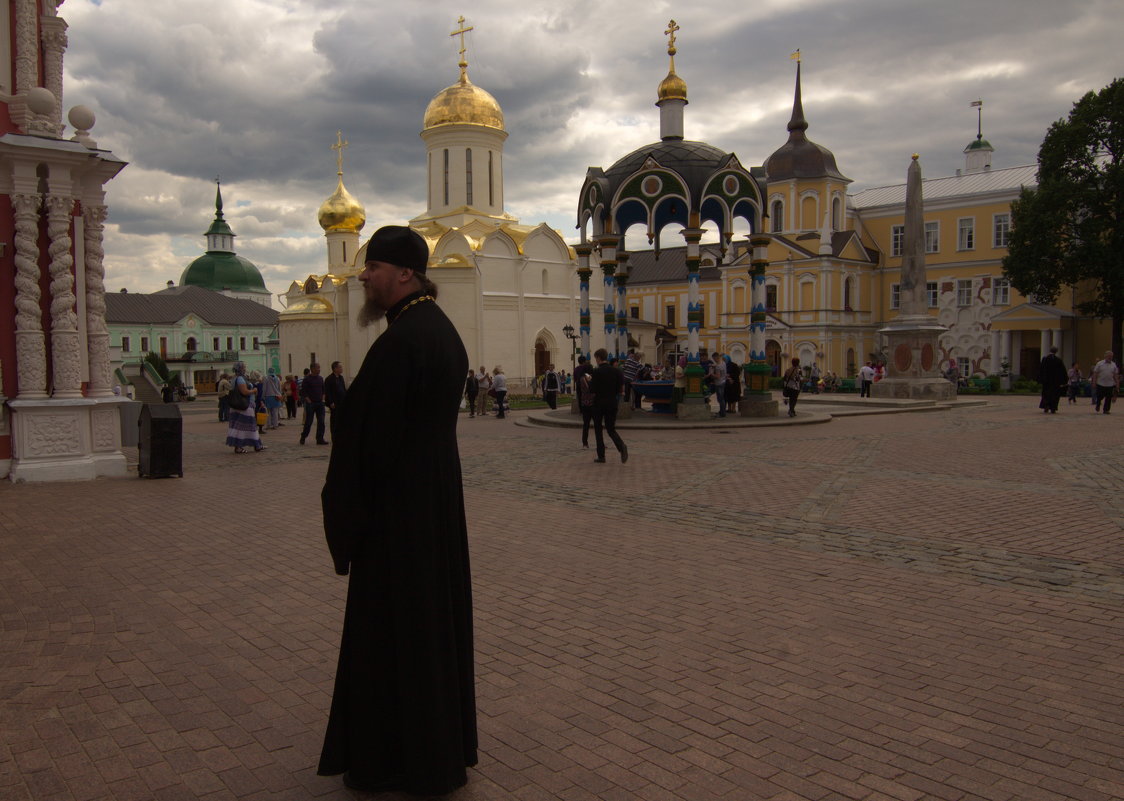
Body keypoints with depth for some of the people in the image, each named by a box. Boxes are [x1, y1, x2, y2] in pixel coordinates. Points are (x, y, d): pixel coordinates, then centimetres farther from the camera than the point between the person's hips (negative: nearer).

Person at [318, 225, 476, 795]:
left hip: (397, 509, -10)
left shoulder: (400, 341, -21)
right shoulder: (442, 329, 10)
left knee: (390, 626, 3)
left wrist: (342, 509, -8)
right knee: (434, 617, 18)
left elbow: (372, 433, -20)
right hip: (440, 497, 10)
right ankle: (442, 745, 34)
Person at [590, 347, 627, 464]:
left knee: (598, 429, 10)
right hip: (612, 403, 4)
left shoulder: (596, 372, -12)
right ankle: (621, 447, -18)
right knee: (611, 429, 10)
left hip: (599, 403, -4)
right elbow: (621, 389, 3)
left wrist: (590, 380, 3)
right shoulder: (615, 371, 3)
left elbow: (592, 390, -14)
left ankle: (601, 456, 11)